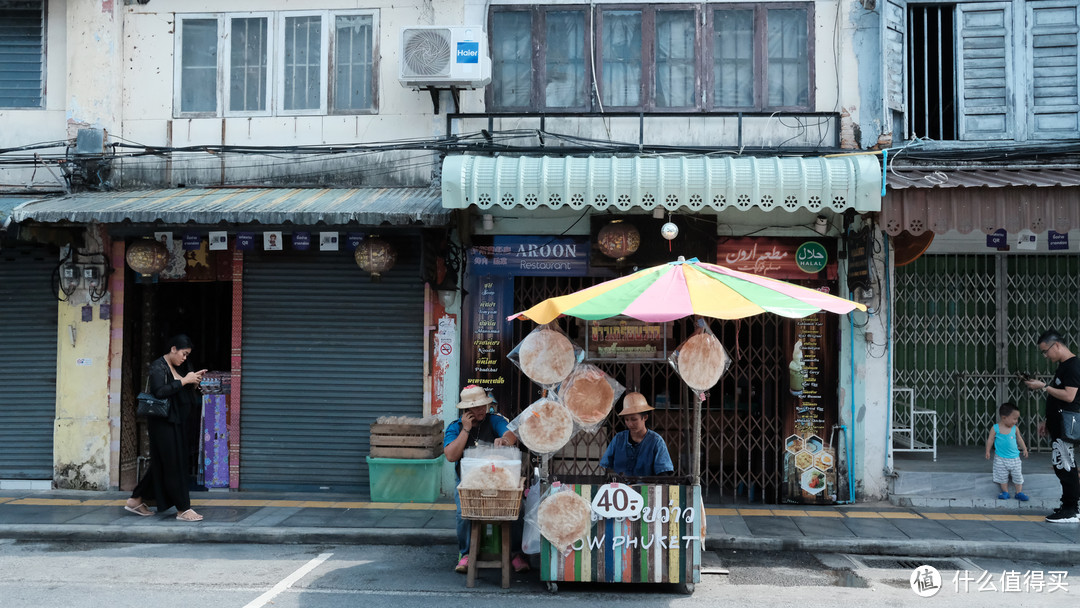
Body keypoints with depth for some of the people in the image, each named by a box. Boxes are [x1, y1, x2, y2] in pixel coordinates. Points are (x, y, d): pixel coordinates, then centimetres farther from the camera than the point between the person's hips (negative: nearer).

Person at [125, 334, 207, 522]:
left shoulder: (178, 368, 14)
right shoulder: (158, 367, -11)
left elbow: (183, 393, 18)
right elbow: (160, 392, -26)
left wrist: (194, 382, 1)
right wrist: (184, 381, -22)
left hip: (175, 422, 9)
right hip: (163, 423, -9)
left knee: (162, 464, 14)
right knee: (173, 464, -5)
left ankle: (135, 500, 26)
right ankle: (183, 509, -1)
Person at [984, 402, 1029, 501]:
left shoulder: (1015, 429, -2)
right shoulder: (995, 428, -10)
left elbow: (1019, 439, 13)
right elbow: (990, 440, -2)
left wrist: (1024, 449, 15)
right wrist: (987, 451, -3)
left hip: (1014, 458, 2)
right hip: (1000, 458, -2)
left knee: (1018, 475, 6)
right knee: (1002, 476, 7)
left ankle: (1019, 492, 18)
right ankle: (1005, 492, 19)